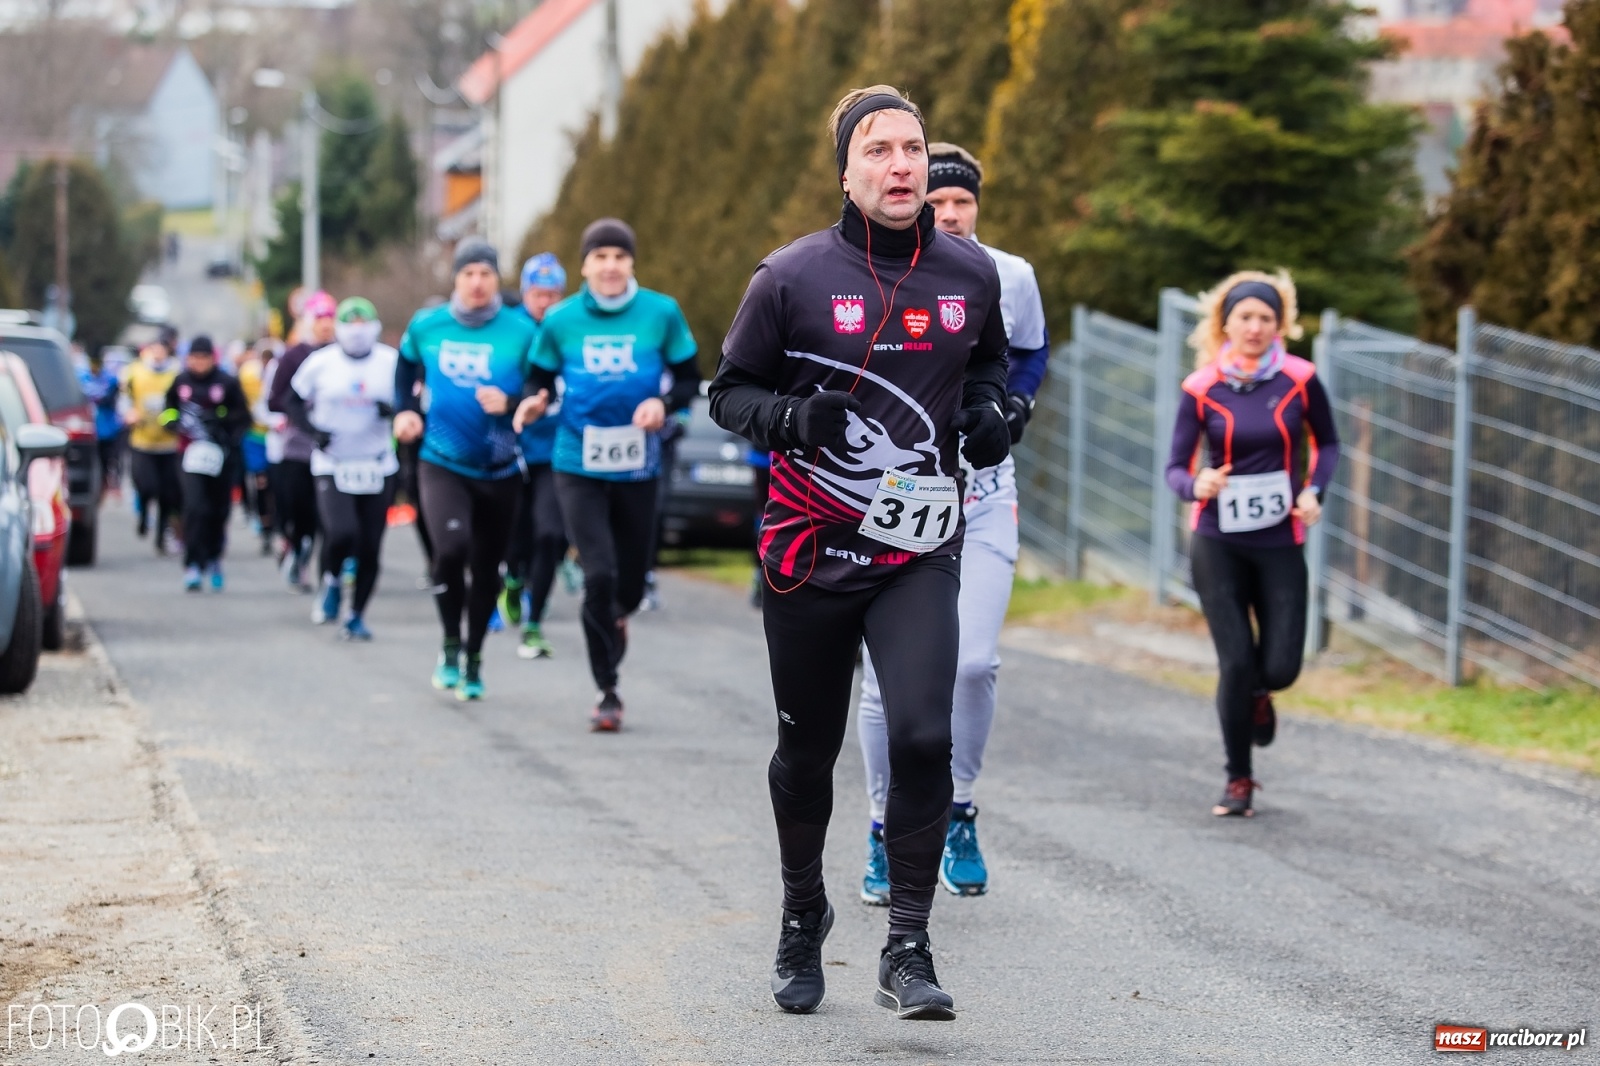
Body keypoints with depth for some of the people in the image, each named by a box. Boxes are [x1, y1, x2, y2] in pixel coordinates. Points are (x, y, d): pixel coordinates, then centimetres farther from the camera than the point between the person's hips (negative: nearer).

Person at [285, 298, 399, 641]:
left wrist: (395, 410, -14)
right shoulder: (320, 364, -3)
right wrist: (312, 430, -11)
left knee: (370, 548, 2)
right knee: (341, 533, -22)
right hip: (333, 465, -2)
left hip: (378, 466, 2)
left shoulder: (392, 362, 0)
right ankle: (331, 580, 11)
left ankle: (357, 616, 19)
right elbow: (294, 402, 7)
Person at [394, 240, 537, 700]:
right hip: (441, 463, 0)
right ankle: (450, 646, -2)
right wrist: (406, 411, 11)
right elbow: (406, 368, 22)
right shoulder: (426, 326, 0)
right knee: (451, 548, -23)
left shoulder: (521, 332, -7)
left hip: (499, 469, 0)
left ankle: (473, 659, 31)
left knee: (486, 568, 10)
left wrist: (510, 403, -24)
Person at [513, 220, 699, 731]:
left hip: (638, 469, 1)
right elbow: (541, 381, 10)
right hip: (578, 467, -1)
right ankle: (607, 692, -1)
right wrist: (534, 402, -13)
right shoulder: (561, 320, -1)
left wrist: (664, 403, -16)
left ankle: (615, 618, 49)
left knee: (630, 582, 10)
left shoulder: (661, 313, -2)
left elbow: (690, 379, 5)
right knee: (599, 575, -12)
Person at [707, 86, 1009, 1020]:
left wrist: (989, 409, 1)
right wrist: (791, 418, -20)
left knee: (923, 737, -17)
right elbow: (731, 389, 0)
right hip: (811, 550, -1)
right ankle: (803, 912, 39)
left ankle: (908, 951, -8)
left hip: (922, 554, 1)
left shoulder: (970, 275, 2)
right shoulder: (794, 276, -7)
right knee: (808, 751, 12)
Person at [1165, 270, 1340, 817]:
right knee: (1236, 662, -8)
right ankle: (1239, 779, 12)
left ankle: (1258, 696, 35)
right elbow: (1175, 467, -2)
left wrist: (1313, 490, -6)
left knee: (1280, 667, -5)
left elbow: (1326, 444, 12)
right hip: (1217, 543, -1)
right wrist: (1197, 486, -24)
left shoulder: (1299, 380, -3)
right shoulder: (1201, 389, -5)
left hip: (1280, 542, 1)